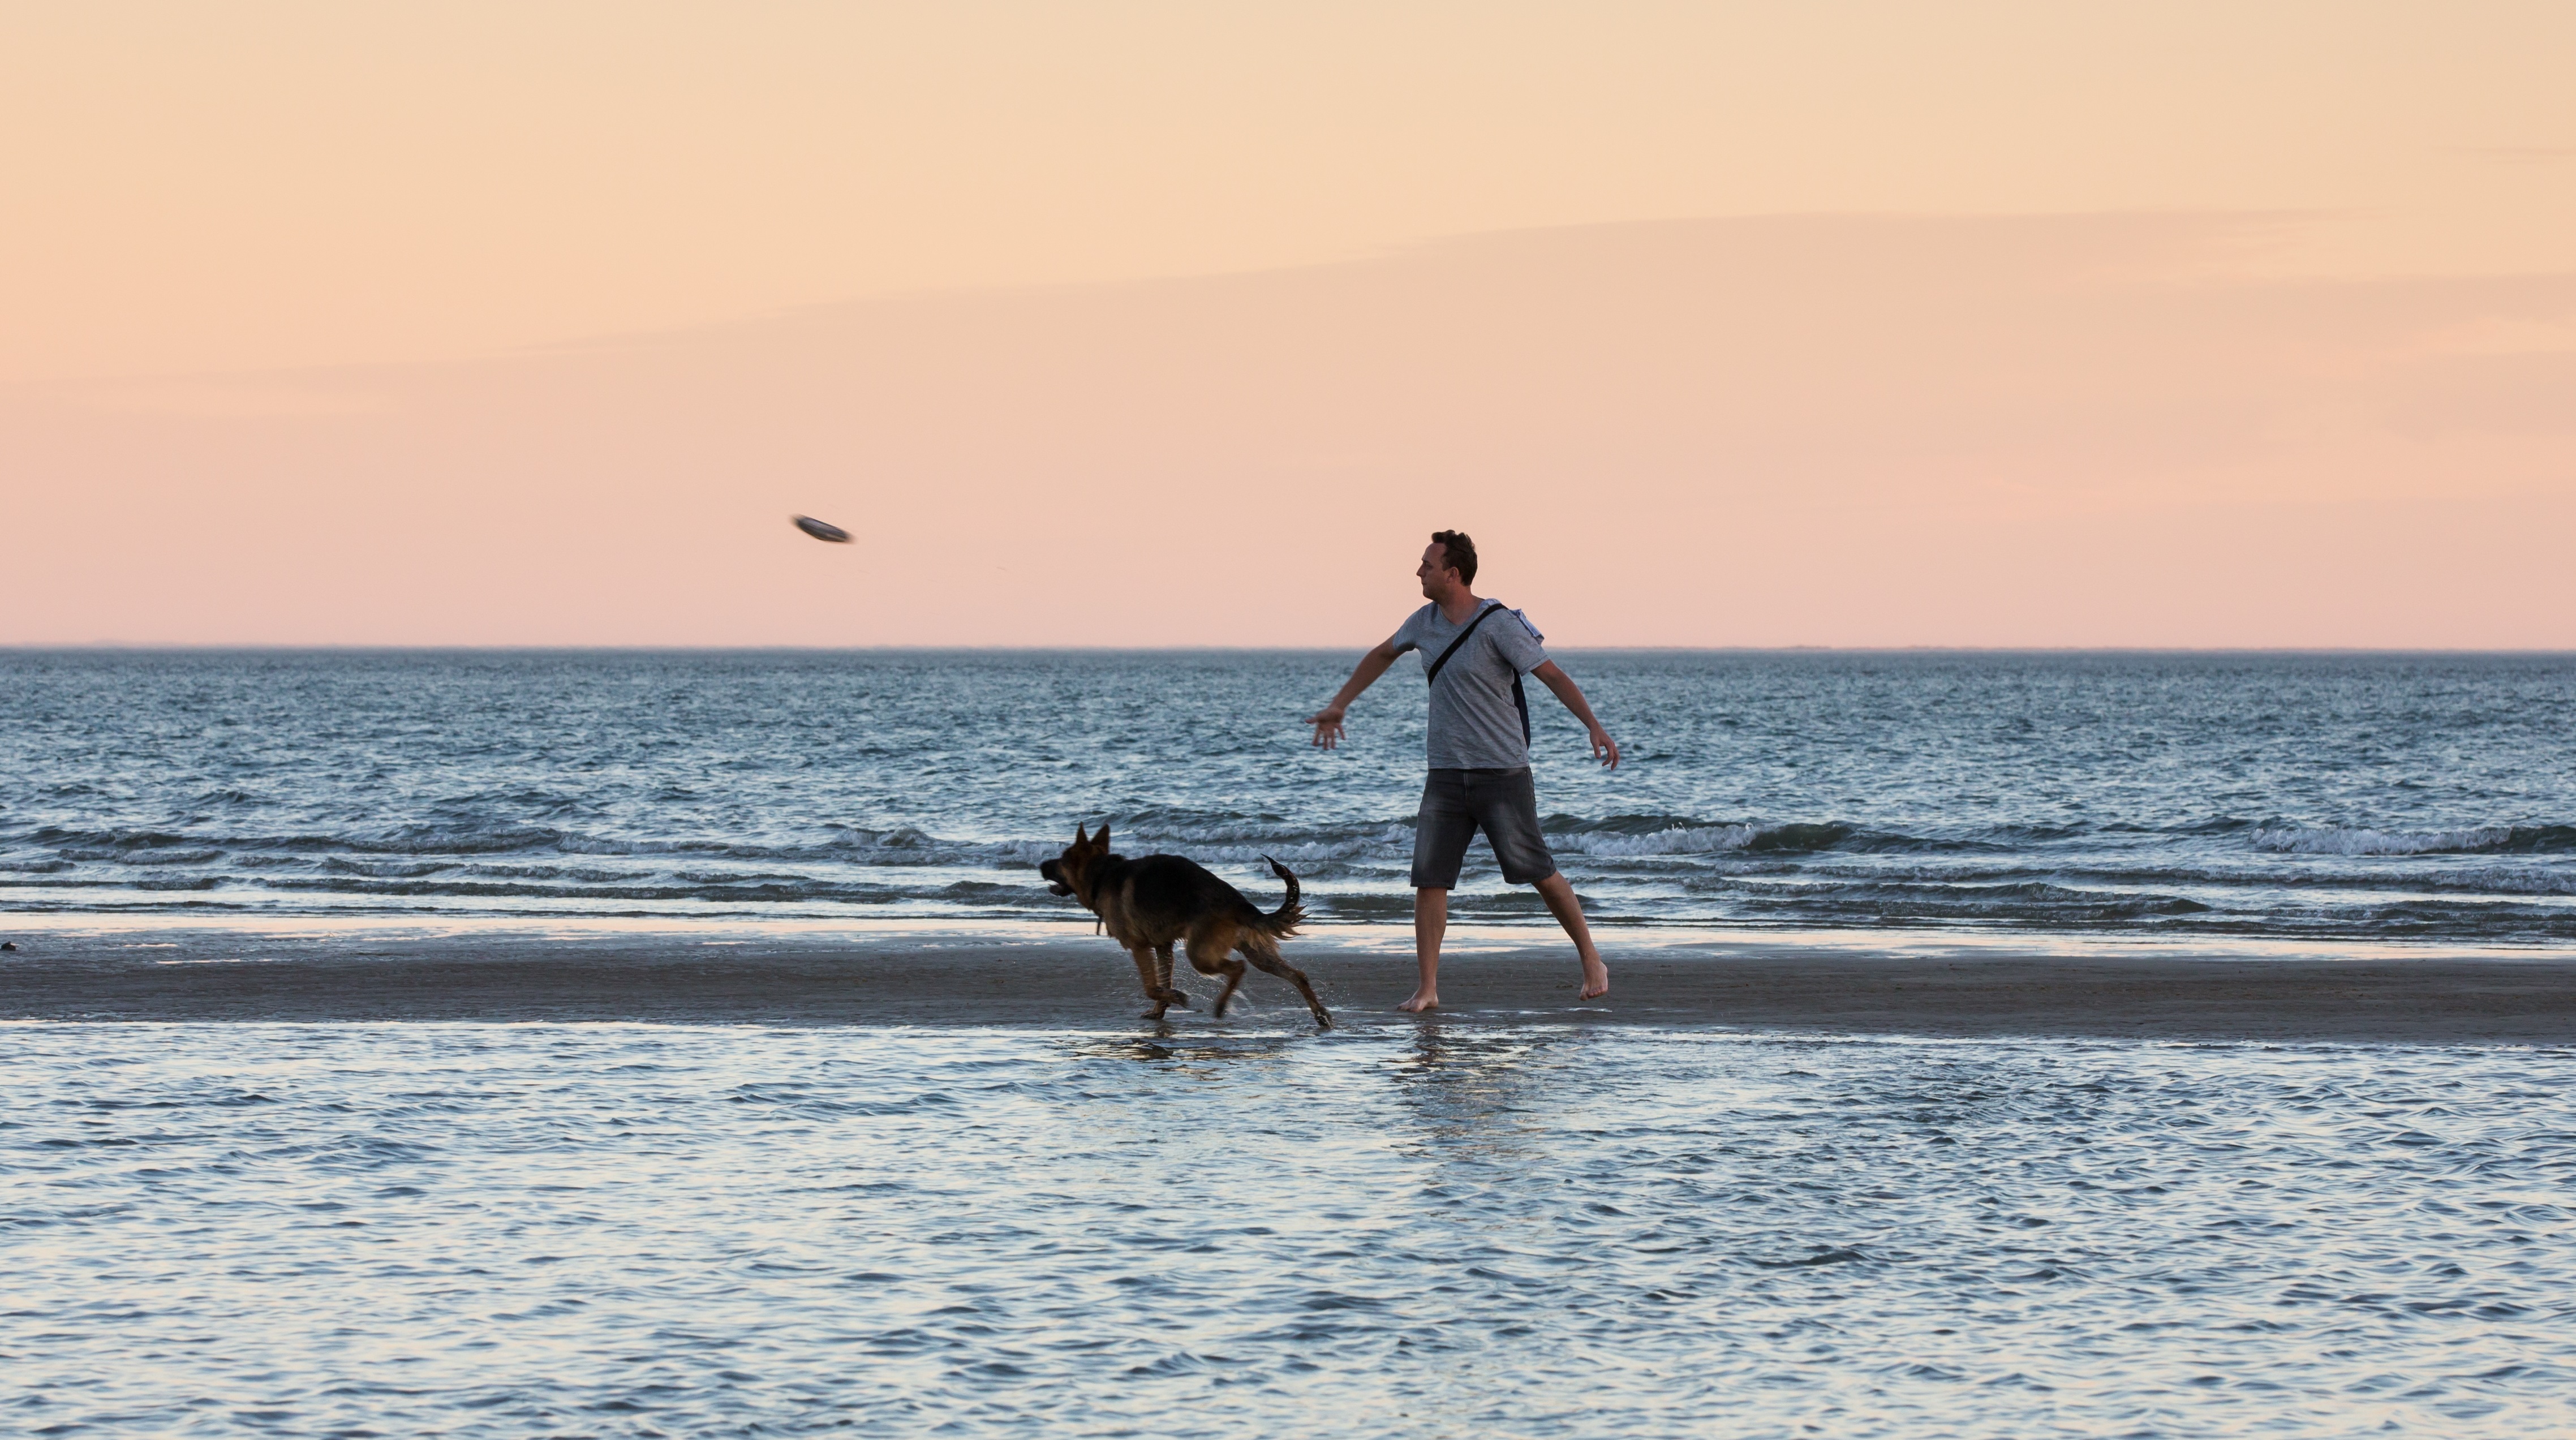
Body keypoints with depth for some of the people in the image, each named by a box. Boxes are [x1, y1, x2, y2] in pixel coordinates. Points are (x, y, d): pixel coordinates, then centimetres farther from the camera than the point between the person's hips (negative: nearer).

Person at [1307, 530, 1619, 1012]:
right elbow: (1382, 655, 27)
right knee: (1429, 878, -3)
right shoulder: (1425, 622, 8)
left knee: (1536, 871, -3)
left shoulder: (1499, 625, -13)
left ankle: (1591, 962, 13)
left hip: (1503, 772, -6)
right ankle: (1427, 989, 0)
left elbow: (1552, 675, -14)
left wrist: (1594, 727, -25)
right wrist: (1338, 707, 30)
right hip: (1446, 772, 6)